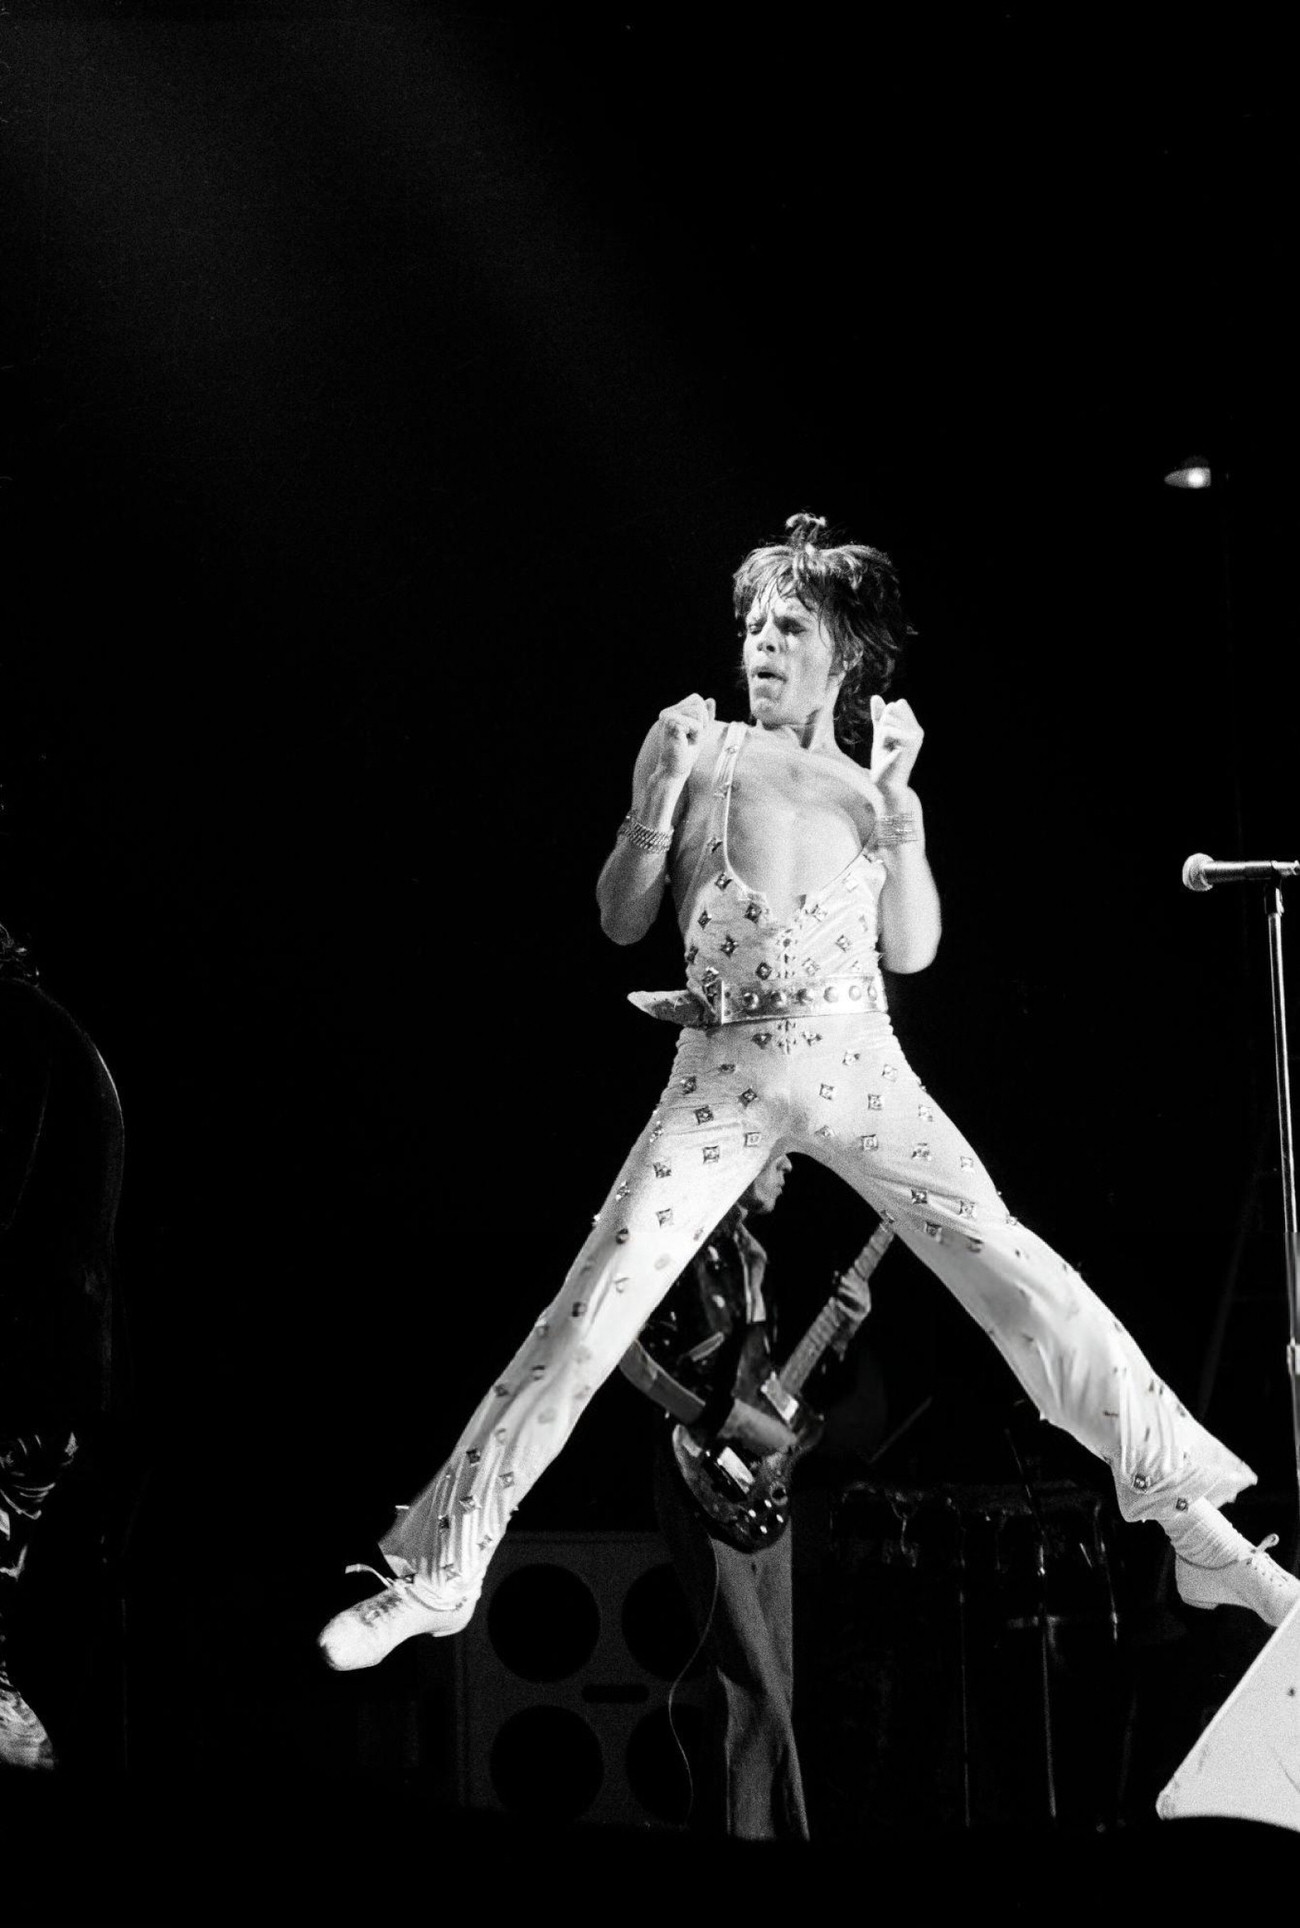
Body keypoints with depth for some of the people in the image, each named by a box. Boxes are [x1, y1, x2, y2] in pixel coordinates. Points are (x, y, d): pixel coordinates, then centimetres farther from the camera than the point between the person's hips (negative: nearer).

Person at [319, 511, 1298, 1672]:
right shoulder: (704, 750, 8)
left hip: (857, 1066, 1)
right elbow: (622, 922, 7)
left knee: (1017, 1272, -9)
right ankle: (439, 1574, 0)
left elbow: (913, 951, 6)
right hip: (723, 1077, -1)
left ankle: (1195, 1528, -3)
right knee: (586, 1322, -9)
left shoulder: (870, 782, 14)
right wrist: (655, 801, -8)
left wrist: (899, 806, -4)